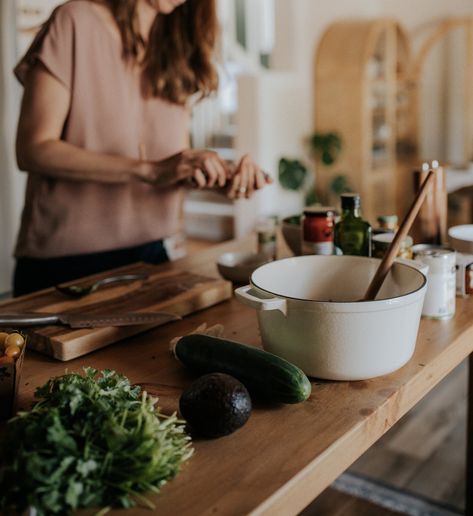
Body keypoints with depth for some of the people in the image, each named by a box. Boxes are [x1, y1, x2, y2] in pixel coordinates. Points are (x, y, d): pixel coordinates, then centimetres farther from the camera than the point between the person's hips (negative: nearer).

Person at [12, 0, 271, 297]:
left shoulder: (178, 48, 9)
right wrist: (149, 170, -25)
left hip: (151, 252, 5)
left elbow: (178, 166, 8)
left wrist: (222, 175, -14)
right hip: (65, 261, -5)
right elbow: (33, 150, -16)